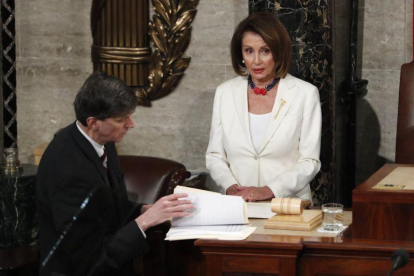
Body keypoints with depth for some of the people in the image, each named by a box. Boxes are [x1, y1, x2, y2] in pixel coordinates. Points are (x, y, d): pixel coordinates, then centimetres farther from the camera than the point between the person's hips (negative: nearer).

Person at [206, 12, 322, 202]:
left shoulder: (305, 94, 1)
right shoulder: (225, 92, 10)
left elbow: (309, 162, 0)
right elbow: (214, 156, 13)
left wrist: (269, 190, -13)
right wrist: (230, 186, -7)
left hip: (289, 203, -2)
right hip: (238, 206, 2)